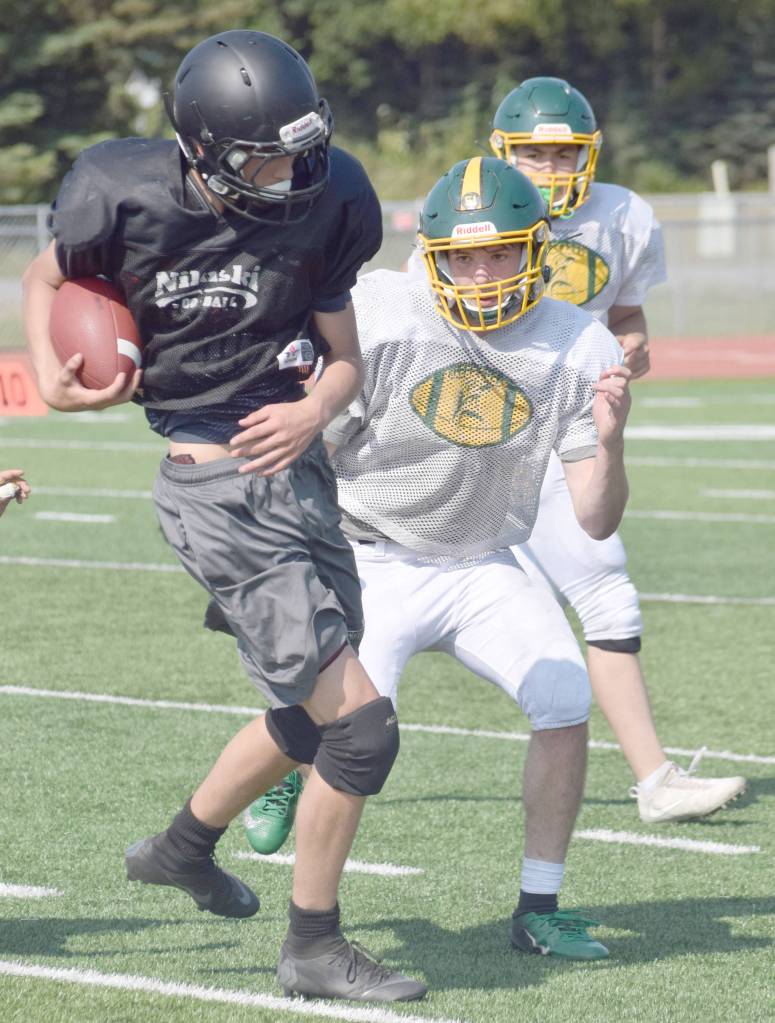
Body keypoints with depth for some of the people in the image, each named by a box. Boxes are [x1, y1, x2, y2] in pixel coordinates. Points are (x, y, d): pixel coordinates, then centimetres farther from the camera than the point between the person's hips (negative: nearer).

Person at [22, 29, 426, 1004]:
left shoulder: (323, 203, -4)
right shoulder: (127, 199, -14)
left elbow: (345, 353, 3)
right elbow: (49, 275, 7)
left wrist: (313, 412, -17)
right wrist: (51, 375, -8)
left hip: (300, 471, 6)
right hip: (218, 488, -6)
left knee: (311, 710, 23)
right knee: (358, 723, -10)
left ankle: (184, 846, 48)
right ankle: (313, 949, 7)